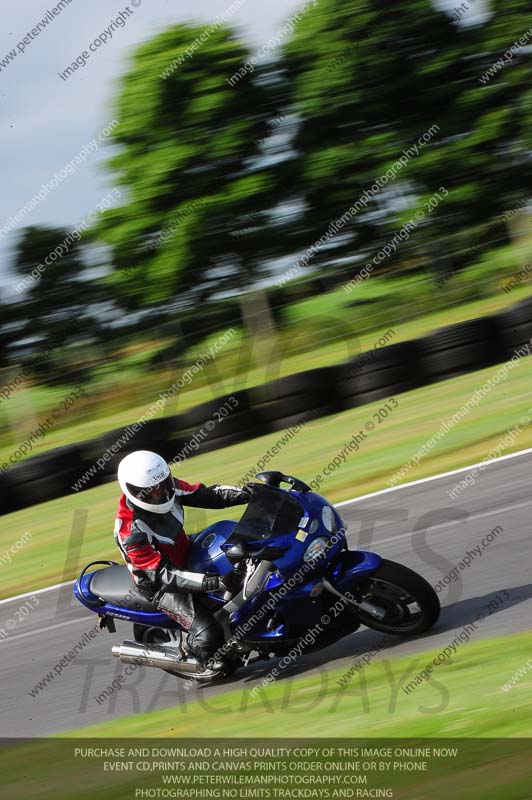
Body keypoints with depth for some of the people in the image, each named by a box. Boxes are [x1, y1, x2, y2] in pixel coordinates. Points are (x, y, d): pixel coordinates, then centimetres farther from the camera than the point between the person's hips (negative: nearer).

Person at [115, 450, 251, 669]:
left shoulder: (167, 487, -14)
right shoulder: (131, 532, -34)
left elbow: (205, 495, -5)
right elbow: (163, 574, -35)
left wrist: (243, 493, -24)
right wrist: (212, 582, -44)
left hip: (187, 553, 8)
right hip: (162, 586, -8)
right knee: (209, 635, -23)